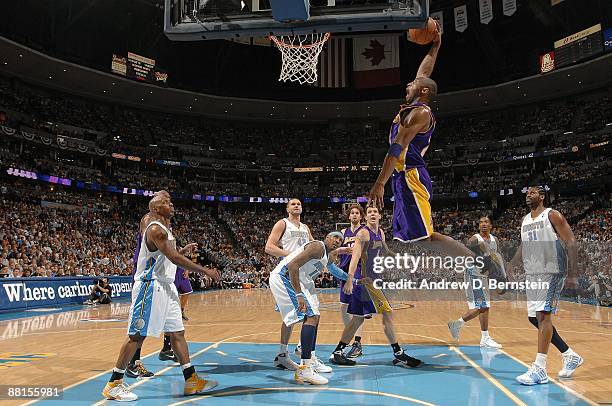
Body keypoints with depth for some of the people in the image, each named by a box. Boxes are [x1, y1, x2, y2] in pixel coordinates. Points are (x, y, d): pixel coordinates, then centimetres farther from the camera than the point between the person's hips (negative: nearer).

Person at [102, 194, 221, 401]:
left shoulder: (164, 228, 16)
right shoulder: (156, 229, -16)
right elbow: (174, 257, -26)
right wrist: (205, 271, -25)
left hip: (166, 286, 10)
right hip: (150, 286, -10)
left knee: (177, 332, 9)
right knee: (137, 335, -3)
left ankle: (192, 380, 14)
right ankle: (113, 384, 9)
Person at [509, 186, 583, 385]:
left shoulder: (552, 215, -6)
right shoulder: (525, 220, 16)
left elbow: (571, 243, -10)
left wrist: (572, 274, -16)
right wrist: (514, 263, 10)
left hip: (551, 272, -8)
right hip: (532, 274, 8)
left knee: (543, 315, -15)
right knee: (534, 318, 10)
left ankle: (540, 369, -13)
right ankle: (570, 356, 26)